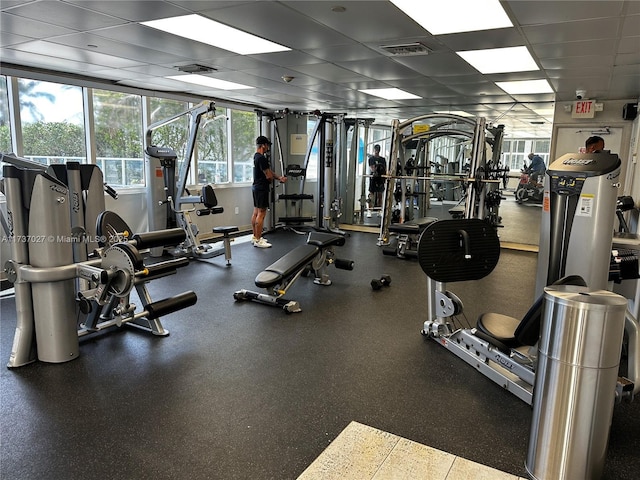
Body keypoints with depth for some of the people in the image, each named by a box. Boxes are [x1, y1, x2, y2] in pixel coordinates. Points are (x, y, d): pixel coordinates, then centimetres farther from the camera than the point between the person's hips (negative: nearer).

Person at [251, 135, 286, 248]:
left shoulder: (256, 157, 16)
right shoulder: (262, 158, -19)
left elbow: (269, 172, 20)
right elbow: (268, 175, -20)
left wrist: (279, 178, 11)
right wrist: (272, 180, 2)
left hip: (256, 187, 11)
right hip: (261, 188, -11)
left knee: (256, 213, 14)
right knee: (261, 214, -9)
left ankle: (255, 237, 21)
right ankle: (258, 240, -7)